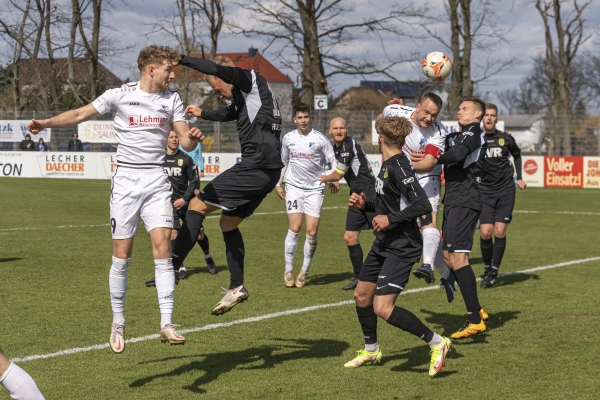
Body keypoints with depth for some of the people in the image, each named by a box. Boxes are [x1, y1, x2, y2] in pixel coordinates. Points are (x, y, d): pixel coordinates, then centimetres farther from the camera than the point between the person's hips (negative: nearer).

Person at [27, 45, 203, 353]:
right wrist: (46, 123, -12)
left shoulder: (171, 99, 7)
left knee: (162, 247, -12)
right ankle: (118, 323, 16)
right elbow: (80, 114, 2)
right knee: (122, 255, 1)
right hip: (125, 180, -2)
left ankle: (166, 324, -12)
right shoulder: (120, 95, -1)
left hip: (156, 182, 2)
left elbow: (185, 141, 4)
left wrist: (193, 137, -19)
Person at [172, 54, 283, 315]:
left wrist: (180, 59, -19)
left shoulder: (253, 81, -4)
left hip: (256, 165, -11)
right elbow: (229, 113, 45)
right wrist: (202, 114, 55)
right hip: (268, 171, 11)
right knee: (228, 222, 21)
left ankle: (171, 269, -14)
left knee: (197, 205, -8)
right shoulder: (243, 98, 24)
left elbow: (218, 69, -21)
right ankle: (237, 288, 22)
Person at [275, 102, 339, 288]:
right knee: (294, 228, -10)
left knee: (312, 232, -5)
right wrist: (277, 184, 14)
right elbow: (283, 162, 18)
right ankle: (288, 269, 1)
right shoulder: (288, 138, 5)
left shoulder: (320, 139, -5)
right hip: (294, 187, 1)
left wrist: (334, 179, -17)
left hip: (314, 189, -1)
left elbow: (333, 160, -1)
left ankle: (304, 271, 10)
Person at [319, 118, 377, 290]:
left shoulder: (349, 145, -15)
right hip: (357, 195, 10)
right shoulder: (336, 147, 14)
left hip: (369, 192, -10)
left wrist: (324, 178, 9)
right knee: (350, 237, 7)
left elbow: (338, 175, -9)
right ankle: (359, 277, 17)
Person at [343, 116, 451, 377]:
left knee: (383, 308, -17)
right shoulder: (387, 166, 11)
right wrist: (365, 205, 9)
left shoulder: (398, 167, -19)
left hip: (402, 248, -10)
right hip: (384, 244, 10)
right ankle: (371, 350, 37)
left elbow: (423, 205, -28)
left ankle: (437, 343, -7)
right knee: (361, 295, 18)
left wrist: (390, 220, -27)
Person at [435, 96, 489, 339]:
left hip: (464, 202, -10)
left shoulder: (473, 132, -5)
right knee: (448, 256, 11)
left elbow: (457, 154, -23)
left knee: (457, 257, -16)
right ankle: (477, 311, 17)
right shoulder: (456, 136, 24)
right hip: (454, 202, 10)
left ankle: (475, 320, -18)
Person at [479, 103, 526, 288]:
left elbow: (517, 155, 21)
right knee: (485, 232, -11)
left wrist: (519, 177, 15)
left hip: (505, 191, 1)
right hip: (484, 192, -1)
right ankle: (487, 268, 11)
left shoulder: (505, 138, 1)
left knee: (500, 231, -6)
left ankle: (494, 271, 8)